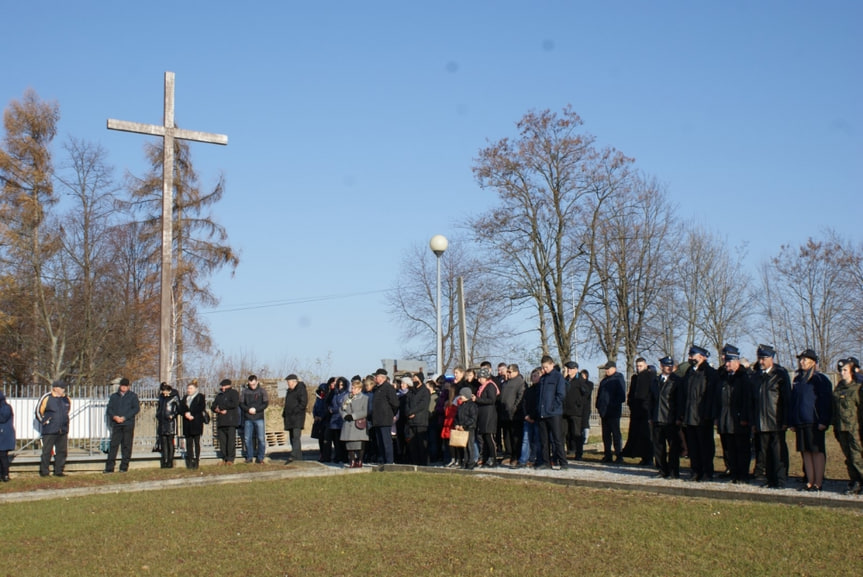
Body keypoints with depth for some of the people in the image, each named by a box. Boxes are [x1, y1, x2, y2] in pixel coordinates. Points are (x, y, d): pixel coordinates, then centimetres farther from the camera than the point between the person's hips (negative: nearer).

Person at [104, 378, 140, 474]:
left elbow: (136, 408, -2)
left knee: (126, 446, -1)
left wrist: (124, 417, -11)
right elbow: (109, 409, 10)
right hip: (116, 424, 2)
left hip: (128, 424, -2)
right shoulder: (114, 396, 16)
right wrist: (114, 416, -11)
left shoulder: (133, 396, 8)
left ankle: (124, 467, 4)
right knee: (113, 445, -4)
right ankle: (109, 467, -4)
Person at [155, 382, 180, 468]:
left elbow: (179, 408, -2)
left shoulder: (174, 397, -4)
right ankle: (164, 461, 8)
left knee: (170, 442, -3)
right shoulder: (161, 397, 11)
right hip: (162, 422, 5)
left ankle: (170, 461, 0)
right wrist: (158, 414, 10)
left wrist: (173, 415, -11)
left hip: (170, 422, -5)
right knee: (163, 441, 4)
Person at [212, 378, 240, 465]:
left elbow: (234, 404, -14)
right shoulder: (219, 395, 23)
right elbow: (213, 406, 19)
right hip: (220, 421, 6)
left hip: (231, 421, -6)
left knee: (231, 440, -8)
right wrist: (220, 411, -5)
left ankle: (230, 459, -4)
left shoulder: (234, 393, 2)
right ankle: (224, 458, 11)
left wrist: (221, 407, -7)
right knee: (222, 440, 4)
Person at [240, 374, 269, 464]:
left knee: (261, 438, -4)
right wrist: (248, 409, -13)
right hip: (248, 419, 2)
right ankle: (249, 457, 13)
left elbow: (266, 403, -2)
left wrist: (256, 409, -14)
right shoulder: (245, 391, 7)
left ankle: (260, 458, 3)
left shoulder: (262, 391, 3)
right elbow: (241, 403, 5)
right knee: (247, 438, 2)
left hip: (259, 418, -2)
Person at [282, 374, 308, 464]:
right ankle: (299, 457, 13)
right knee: (292, 437, 8)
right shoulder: (289, 391, 21)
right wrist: (284, 414, 14)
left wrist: (295, 411, -20)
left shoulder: (301, 389, -7)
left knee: (296, 436, -16)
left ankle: (293, 456, -26)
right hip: (289, 418, 9)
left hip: (297, 417, -9)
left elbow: (303, 402, -16)